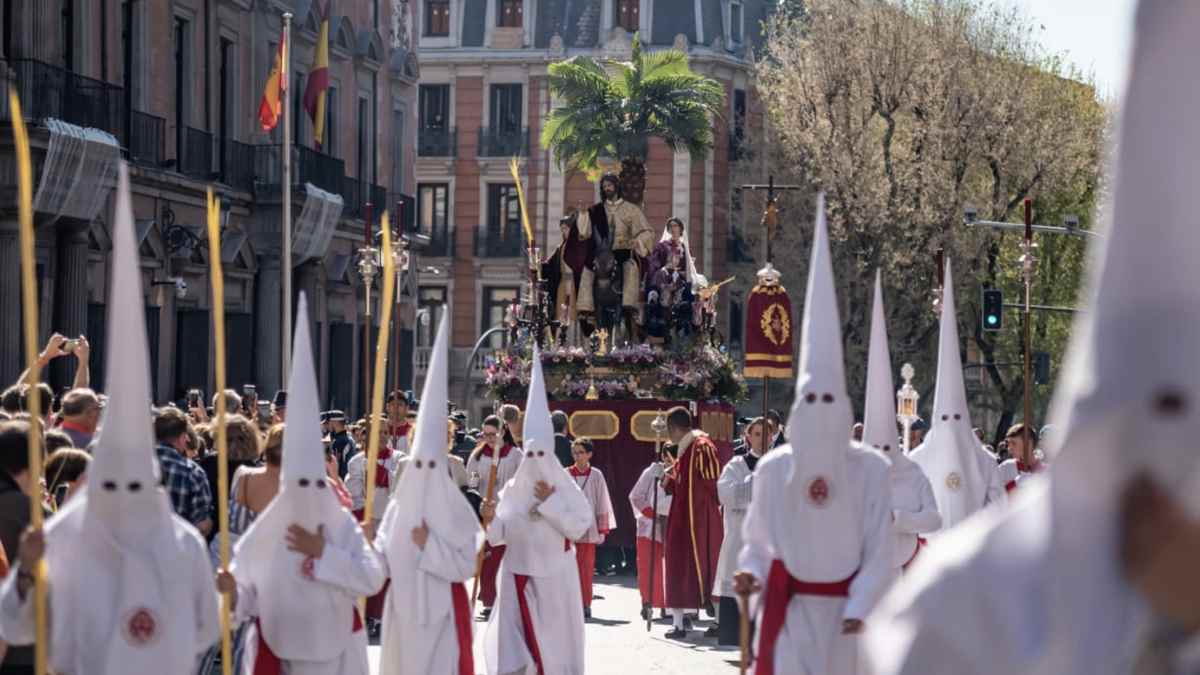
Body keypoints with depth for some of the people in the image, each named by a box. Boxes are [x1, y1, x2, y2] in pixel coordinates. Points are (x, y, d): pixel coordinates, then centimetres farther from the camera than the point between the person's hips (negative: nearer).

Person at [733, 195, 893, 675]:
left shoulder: (870, 469, -6)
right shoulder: (773, 468, -2)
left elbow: (878, 548, -6)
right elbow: (757, 537, 8)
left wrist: (858, 608, -15)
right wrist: (750, 573, -12)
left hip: (839, 607, 0)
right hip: (785, 606, 0)